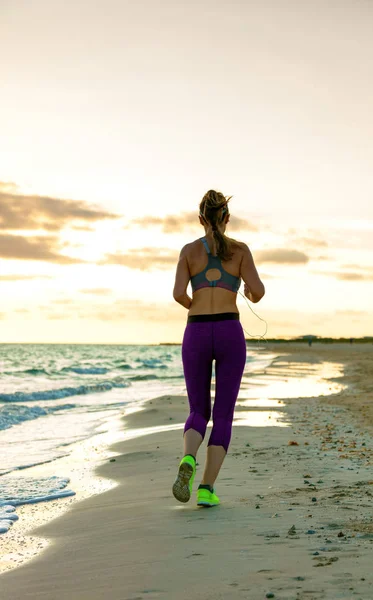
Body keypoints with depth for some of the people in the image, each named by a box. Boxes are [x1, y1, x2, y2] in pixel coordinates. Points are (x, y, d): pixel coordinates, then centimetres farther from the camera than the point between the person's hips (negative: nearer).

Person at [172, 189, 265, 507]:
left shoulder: (189, 250, 6)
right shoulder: (240, 249, 4)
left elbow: (179, 293, -6)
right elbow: (258, 291, -6)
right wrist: (253, 295, 20)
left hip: (197, 336, 1)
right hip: (230, 334, -1)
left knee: (199, 413, 12)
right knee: (223, 416, 8)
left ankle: (188, 462, -21)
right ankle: (207, 489, -4)